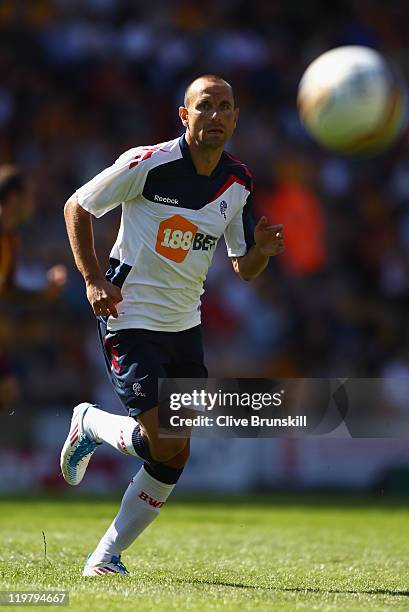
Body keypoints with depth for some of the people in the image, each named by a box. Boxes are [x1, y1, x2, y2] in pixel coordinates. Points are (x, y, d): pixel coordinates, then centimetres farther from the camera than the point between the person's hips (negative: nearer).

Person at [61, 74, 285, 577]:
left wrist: (262, 249, -13)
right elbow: (77, 207, -2)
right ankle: (90, 424, 16)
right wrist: (93, 279, -11)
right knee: (163, 441, -16)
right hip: (131, 319, -6)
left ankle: (107, 556, 15)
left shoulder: (237, 183, 3)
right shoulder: (147, 164, -14)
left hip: (185, 325, 6)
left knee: (175, 458, 1)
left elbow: (244, 268, 11)